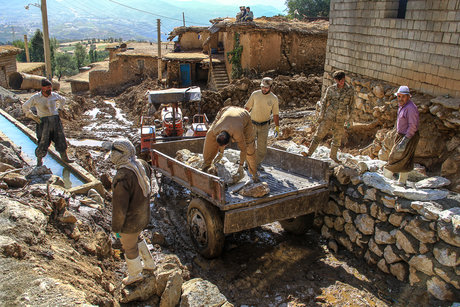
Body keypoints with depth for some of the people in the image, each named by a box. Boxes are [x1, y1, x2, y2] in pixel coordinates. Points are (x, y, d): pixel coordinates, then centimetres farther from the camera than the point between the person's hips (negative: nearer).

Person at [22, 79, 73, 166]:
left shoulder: (54, 95, 4)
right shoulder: (36, 97, -5)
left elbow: (63, 100, 26)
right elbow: (25, 107, 4)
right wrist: (33, 117, -3)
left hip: (55, 120, 4)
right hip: (44, 122, -3)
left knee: (61, 139, 6)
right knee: (43, 141, -4)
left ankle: (64, 157, 21)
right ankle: (39, 159, 18)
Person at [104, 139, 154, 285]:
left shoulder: (122, 177, -34)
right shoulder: (142, 165, -9)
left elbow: (119, 208, -25)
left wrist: (116, 228, -11)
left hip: (130, 221, -8)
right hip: (143, 215, 8)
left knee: (130, 248, 18)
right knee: (136, 239, 32)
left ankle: (135, 274, 42)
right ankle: (149, 263, 50)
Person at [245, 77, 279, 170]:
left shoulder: (274, 98, -6)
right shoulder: (255, 94, -8)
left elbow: (275, 114, 1)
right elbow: (247, 108, 0)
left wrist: (277, 127, -3)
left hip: (264, 126, 0)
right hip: (252, 124, 0)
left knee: (262, 147, 4)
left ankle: (257, 163, 23)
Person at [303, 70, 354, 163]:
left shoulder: (350, 90, -2)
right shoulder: (331, 89, -3)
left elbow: (350, 105, 7)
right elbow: (324, 102, 6)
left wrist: (348, 119, 8)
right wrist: (321, 115, 2)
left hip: (340, 120, 1)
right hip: (329, 116, -1)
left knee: (337, 139, 13)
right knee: (319, 135, -4)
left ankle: (333, 156, 32)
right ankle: (309, 153, 1)